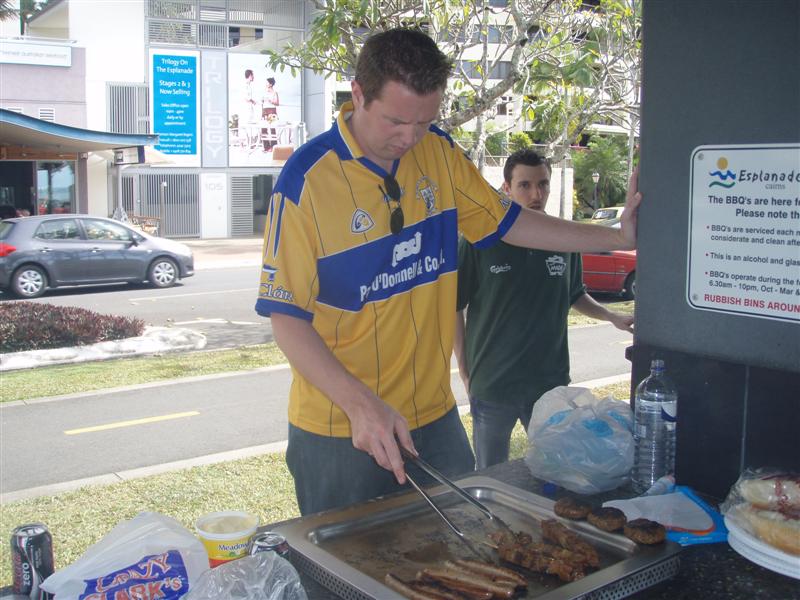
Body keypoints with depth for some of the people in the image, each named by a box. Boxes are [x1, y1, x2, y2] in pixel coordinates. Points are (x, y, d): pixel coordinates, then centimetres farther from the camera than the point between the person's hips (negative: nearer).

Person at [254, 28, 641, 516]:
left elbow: (505, 222, 13)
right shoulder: (306, 179, -16)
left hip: (435, 415, 5)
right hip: (340, 430, -5)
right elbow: (287, 316, -15)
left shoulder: (440, 153, 0)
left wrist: (617, 237, 10)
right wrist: (360, 404, -26)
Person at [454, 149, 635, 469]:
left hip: (551, 380, 3)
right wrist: (464, 370, -5)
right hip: (492, 383, -3)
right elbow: (454, 307, -4)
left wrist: (612, 316, 2)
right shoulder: (480, 241, -10)